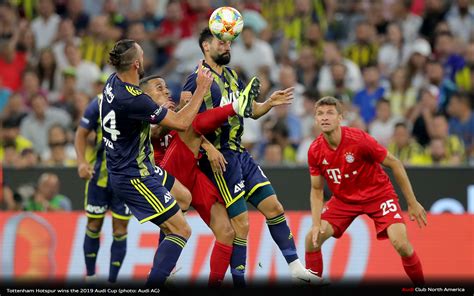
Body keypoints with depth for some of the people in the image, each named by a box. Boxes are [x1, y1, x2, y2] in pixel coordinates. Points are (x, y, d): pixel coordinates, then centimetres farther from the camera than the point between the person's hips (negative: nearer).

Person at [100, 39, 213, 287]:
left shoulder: (114, 82, -1)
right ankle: (153, 285, -14)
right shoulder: (133, 99, -29)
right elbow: (181, 123, -23)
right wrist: (202, 89, -15)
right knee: (181, 231, -7)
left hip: (120, 170, 10)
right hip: (135, 177, -10)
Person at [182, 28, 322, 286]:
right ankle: (238, 283, -1)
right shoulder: (197, 79, -10)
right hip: (220, 157, -8)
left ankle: (295, 267, 15)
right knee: (241, 223, -9)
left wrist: (270, 103, 2)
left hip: (240, 154, 8)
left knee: (274, 208, 8)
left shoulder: (231, 76, 16)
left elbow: (252, 111, 23)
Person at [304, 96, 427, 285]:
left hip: (378, 194, -4)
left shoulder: (359, 140, -26)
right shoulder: (315, 151, -13)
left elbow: (394, 164, -15)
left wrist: (412, 203, -12)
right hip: (344, 199, 4)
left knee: (400, 243, -22)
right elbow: (316, 190, 0)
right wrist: (316, 224, -15)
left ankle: (421, 288, 0)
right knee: (312, 239, -11)